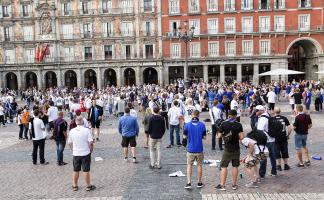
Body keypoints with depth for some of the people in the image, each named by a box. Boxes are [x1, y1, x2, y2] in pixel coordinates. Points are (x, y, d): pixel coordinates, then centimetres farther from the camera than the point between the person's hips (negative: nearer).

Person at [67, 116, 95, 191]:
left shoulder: (72, 131, -3)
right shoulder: (87, 130, -14)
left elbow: (69, 143, 5)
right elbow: (91, 142, -16)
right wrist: (90, 150, 0)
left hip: (76, 154, 3)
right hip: (85, 153, -3)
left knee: (75, 171, 15)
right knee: (86, 170, 5)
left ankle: (74, 186, 26)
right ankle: (88, 186, 16)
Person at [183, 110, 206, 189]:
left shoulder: (187, 125, -8)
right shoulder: (202, 125, -7)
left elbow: (185, 137, -2)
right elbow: (204, 137, -2)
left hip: (190, 149, 0)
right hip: (199, 149, 1)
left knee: (189, 165, 10)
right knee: (199, 165, 14)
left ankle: (189, 182, 2)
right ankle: (199, 182, 23)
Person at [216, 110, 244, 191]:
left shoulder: (223, 124, -7)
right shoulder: (239, 125, -4)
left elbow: (219, 136, -5)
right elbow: (241, 137, -8)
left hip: (227, 148, -2)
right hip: (236, 148, 2)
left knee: (224, 166, 4)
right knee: (235, 166, 11)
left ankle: (222, 185, 5)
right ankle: (234, 185, 18)